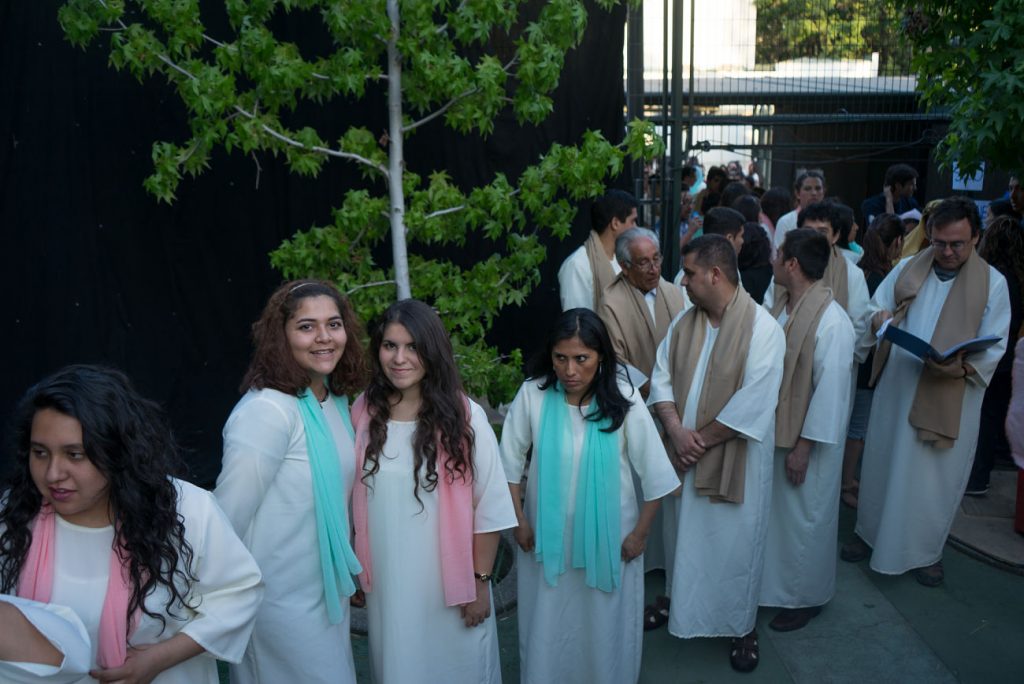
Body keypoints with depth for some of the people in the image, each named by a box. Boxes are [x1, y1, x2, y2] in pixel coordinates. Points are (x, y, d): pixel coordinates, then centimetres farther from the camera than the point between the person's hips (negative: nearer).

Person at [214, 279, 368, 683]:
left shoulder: (337, 400, 1)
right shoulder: (267, 410, -25)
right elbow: (227, 518, -22)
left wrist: (346, 575, 14)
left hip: (329, 591, 8)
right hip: (285, 602, -8)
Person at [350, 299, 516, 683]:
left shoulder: (463, 415, -13)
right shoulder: (362, 414, -3)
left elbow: (489, 508, -9)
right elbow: (356, 503, 5)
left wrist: (480, 581, -7)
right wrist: (357, 571, 9)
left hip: (452, 584, -2)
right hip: (387, 585, 3)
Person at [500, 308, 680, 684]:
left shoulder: (624, 400, -17)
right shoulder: (532, 394, -16)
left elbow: (653, 473, -8)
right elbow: (511, 461, -3)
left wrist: (640, 532, -4)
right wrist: (520, 520, -1)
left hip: (608, 533, 0)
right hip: (548, 531, 1)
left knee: (605, 622, 17)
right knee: (547, 622, 16)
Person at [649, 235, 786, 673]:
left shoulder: (762, 329, -17)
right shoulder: (684, 323, 2)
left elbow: (752, 405, -21)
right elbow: (661, 377, 2)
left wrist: (700, 439, -16)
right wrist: (676, 429, -14)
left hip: (735, 461, -5)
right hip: (683, 457, 5)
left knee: (734, 545, 10)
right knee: (685, 540, 17)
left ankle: (742, 627, 31)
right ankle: (680, 605, 39)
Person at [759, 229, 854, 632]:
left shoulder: (832, 323, -23)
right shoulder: (781, 310, 3)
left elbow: (830, 390, -22)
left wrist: (804, 446, -19)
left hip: (806, 441, -8)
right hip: (773, 433, 8)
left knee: (803, 520, 10)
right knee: (776, 515, 21)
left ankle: (804, 598, 31)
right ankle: (775, 585, 40)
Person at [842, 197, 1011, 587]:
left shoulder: (992, 283, -3)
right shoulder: (907, 269, 5)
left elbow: (994, 346, -6)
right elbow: (876, 307, 12)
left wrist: (964, 365, -26)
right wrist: (881, 317, -13)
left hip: (950, 398, -2)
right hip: (895, 388, 3)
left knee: (935, 475, 8)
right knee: (882, 462, 13)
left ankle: (926, 550, 28)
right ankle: (873, 533, 33)